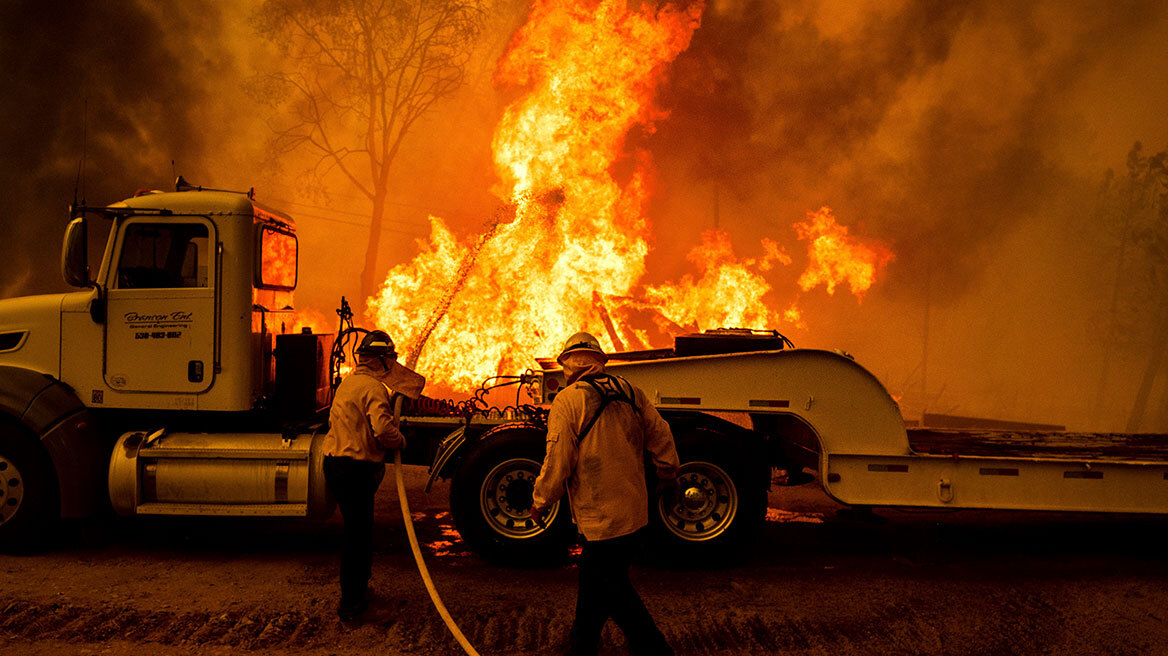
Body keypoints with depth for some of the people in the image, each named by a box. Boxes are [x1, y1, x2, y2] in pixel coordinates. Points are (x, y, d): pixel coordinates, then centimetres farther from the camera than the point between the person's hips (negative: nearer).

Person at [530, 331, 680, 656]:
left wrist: (540, 501, 1)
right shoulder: (630, 391, 4)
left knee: (614, 592, 4)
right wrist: (669, 472, 28)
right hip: (633, 508, 7)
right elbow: (661, 436, 10)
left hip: (601, 516, -7)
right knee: (594, 584, 19)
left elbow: (558, 462, -14)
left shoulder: (567, 402, -13)